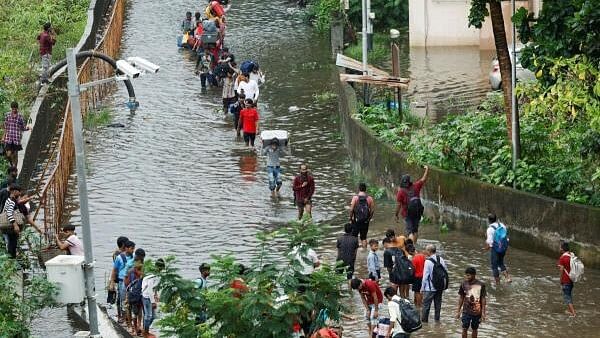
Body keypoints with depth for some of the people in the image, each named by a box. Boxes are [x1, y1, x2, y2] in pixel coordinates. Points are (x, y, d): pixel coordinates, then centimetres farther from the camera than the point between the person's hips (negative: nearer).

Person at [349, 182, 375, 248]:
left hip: (356, 220, -2)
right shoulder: (370, 198, -3)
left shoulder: (355, 198, -9)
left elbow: (351, 209, -11)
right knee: (364, 237, 12)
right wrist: (369, 218, 14)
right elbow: (372, 210, 0)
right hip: (365, 221, 2)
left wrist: (350, 218, 2)